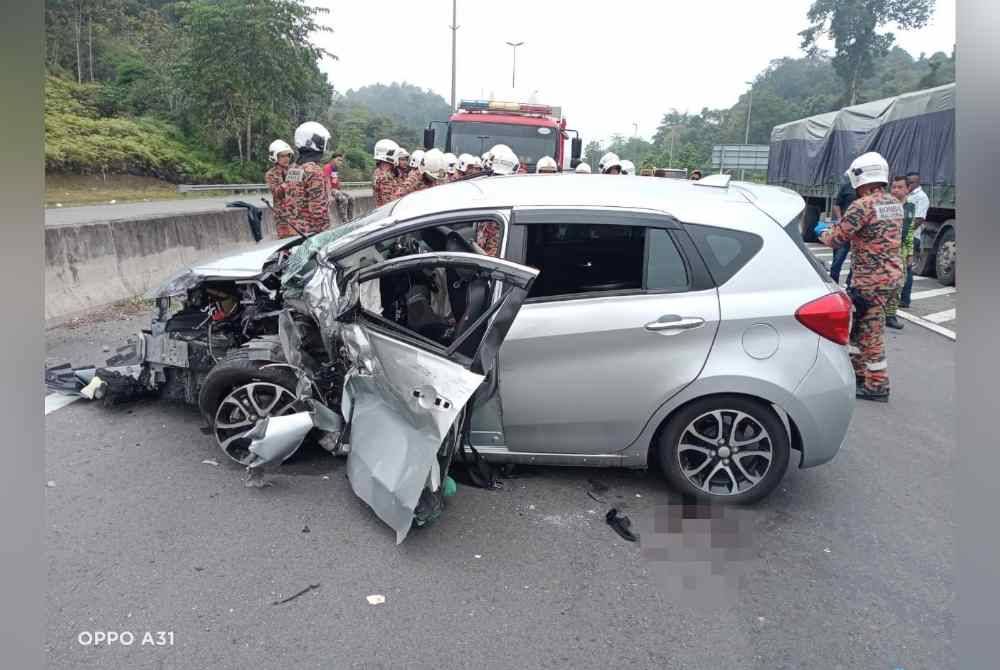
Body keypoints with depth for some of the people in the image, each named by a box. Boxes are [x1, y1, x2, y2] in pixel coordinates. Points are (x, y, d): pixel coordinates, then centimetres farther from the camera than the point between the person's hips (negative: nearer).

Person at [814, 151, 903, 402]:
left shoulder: (862, 206, -18)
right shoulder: (895, 204, 9)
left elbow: (836, 239, -15)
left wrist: (823, 230, 7)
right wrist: (835, 226, 21)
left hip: (871, 279, -9)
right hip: (891, 274, 9)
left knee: (871, 331, 0)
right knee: (859, 324, 20)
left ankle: (877, 385, 9)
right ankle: (858, 372, 29)